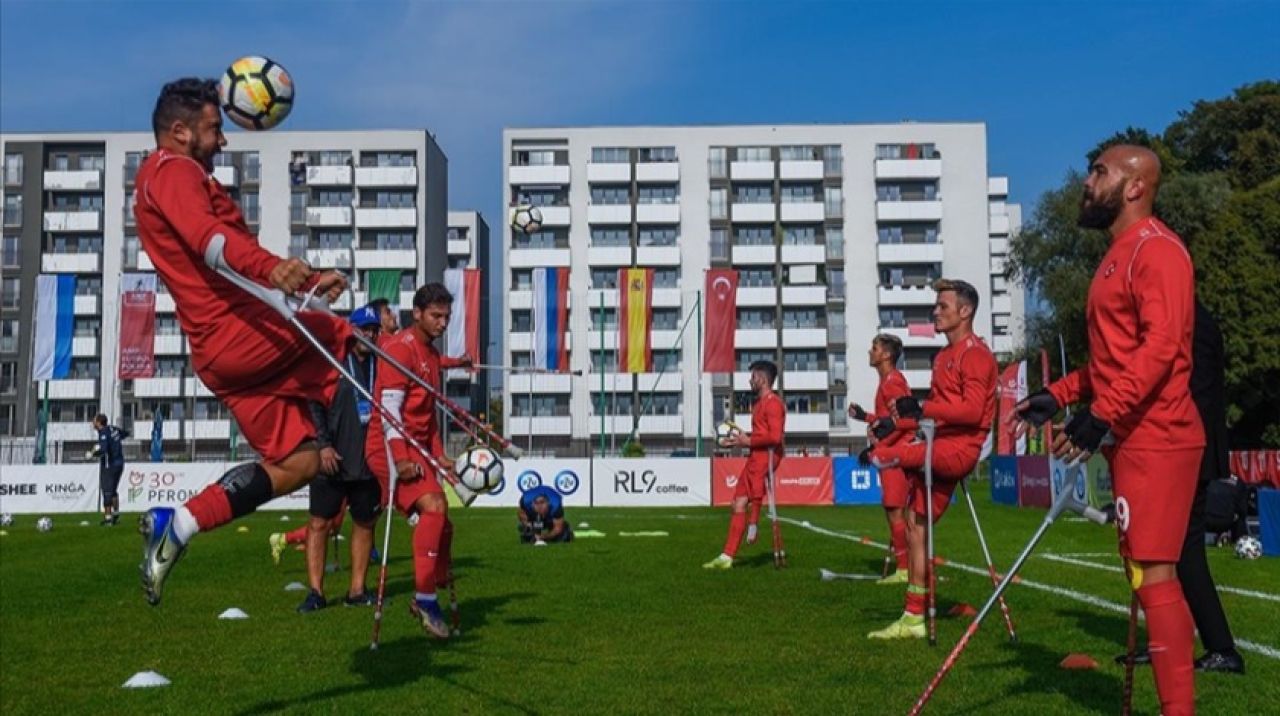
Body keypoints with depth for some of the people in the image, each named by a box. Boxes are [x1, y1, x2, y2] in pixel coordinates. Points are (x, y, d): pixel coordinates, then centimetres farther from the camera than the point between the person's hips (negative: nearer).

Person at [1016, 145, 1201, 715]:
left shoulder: (1155, 248, -11)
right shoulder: (1118, 257, 20)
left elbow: (1161, 345, -22)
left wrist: (1102, 414, -26)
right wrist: (1060, 394, 19)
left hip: (1154, 440, -10)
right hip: (1133, 439, 10)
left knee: (1154, 574, -11)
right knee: (1145, 574, 11)